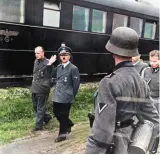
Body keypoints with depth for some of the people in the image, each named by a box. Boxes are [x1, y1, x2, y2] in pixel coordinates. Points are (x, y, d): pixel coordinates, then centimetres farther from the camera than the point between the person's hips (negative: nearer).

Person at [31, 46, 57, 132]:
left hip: (42, 89, -8)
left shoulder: (47, 62, -14)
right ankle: (47, 117, 37)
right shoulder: (36, 61, 9)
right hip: (34, 88, 8)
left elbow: (52, 75, -16)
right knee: (35, 107, 18)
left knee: (40, 108, 2)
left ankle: (39, 125, 15)